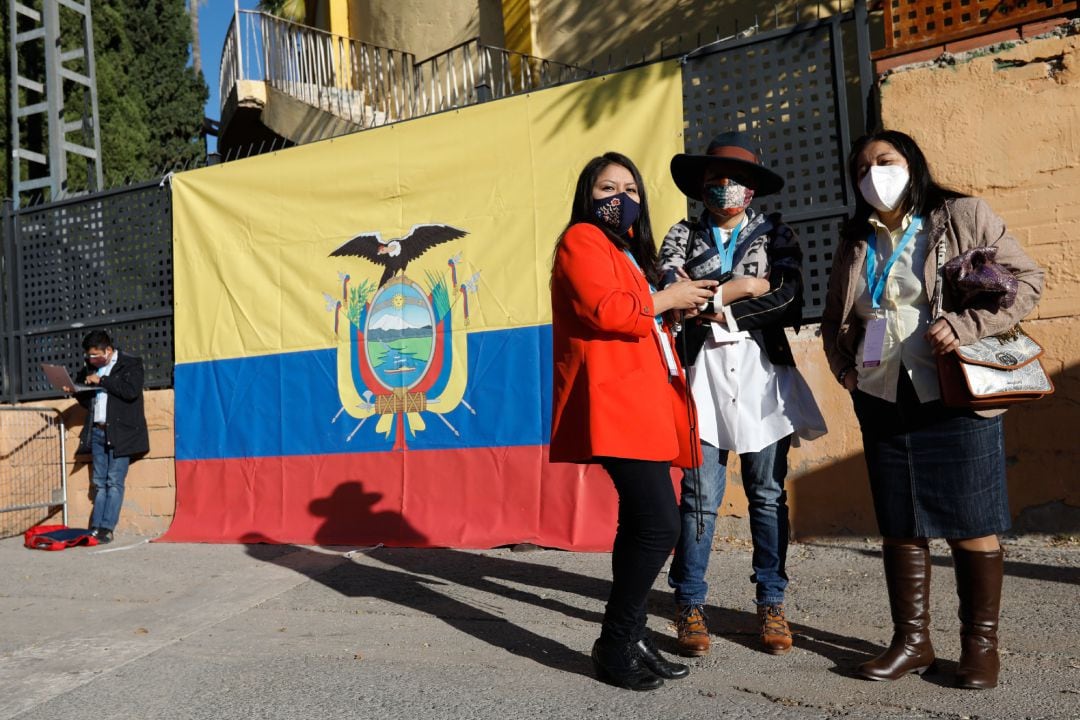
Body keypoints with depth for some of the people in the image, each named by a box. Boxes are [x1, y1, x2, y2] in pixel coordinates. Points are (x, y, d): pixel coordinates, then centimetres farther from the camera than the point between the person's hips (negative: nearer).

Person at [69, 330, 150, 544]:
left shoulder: (131, 363, -2)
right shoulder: (91, 367, 18)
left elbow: (131, 391, -18)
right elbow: (87, 399, 26)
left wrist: (101, 381, -13)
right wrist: (76, 390, 5)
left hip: (119, 432, -6)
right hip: (97, 432, 6)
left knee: (114, 482, -7)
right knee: (99, 483, 6)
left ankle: (107, 529, -6)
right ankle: (95, 527, 7)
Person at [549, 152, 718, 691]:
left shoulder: (629, 251, 27)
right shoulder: (582, 240, -2)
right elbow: (605, 310, -18)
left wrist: (679, 310, 13)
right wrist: (666, 299, -5)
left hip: (642, 401, 10)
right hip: (616, 401, -10)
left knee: (641, 525, 10)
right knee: (660, 525, -15)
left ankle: (629, 638, 18)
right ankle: (615, 645, -3)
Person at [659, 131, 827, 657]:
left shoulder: (775, 233, 12)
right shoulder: (682, 236, 14)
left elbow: (789, 298, -5)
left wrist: (713, 305, -7)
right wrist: (740, 287, -6)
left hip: (764, 374, 1)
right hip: (704, 373, 0)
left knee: (768, 493, 5)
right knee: (701, 495, -1)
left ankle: (770, 604, 17)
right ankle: (690, 605, 10)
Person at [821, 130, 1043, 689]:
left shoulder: (963, 217, 0)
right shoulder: (855, 241, 13)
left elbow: (1025, 279, -4)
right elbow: (833, 317, 20)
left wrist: (964, 326, -17)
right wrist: (844, 368, 6)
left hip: (955, 398, -4)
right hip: (883, 402, 4)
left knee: (971, 526, 2)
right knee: (899, 527, 8)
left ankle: (980, 643, 17)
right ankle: (912, 641, 19)